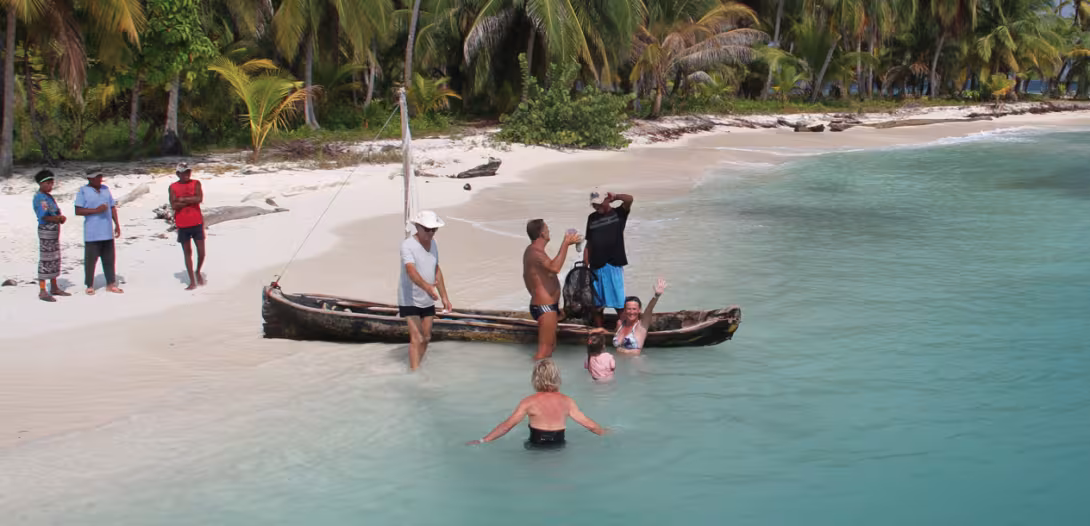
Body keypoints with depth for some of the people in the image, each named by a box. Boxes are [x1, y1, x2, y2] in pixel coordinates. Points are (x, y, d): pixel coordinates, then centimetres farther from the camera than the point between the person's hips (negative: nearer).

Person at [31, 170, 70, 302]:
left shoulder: (49, 196, 14)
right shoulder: (40, 198, -15)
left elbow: (56, 212, 19)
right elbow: (44, 217, -23)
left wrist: (61, 217, -3)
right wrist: (59, 218, -10)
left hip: (55, 231, 10)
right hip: (46, 231, -10)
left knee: (55, 259, 16)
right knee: (45, 260, -7)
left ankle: (54, 287, 26)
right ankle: (42, 291, -5)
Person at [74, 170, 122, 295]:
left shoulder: (105, 189, 14)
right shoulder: (83, 191, -4)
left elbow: (112, 207, 18)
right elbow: (78, 211, -10)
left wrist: (117, 224, 13)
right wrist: (96, 210, -19)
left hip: (107, 232, 5)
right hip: (92, 233, -5)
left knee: (109, 259, 8)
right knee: (90, 259, -2)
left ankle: (111, 284, 16)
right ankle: (90, 286, 8)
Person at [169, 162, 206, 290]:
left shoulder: (196, 183, 1)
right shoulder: (173, 187, -1)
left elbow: (199, 199, -15)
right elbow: (174, 206, -13)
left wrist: (183, 199, -13)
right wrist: (191, 200, -14)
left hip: (197, 223, 1)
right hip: (182, 225, -1)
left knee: (201, 251, 2)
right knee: (187, 252, 4)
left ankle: (198, 272, 29)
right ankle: (192, 281, 8)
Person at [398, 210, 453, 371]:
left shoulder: (433, 243, 4)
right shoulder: (407, 245, -20)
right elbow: (411, 271, -35)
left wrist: (444, 297, 12)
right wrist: (427, 287, -52)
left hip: (428, 300, 7)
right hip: (409, 300, -7)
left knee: (426, 338, 12)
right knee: (416, 338, -14)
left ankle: (417, 369, 28)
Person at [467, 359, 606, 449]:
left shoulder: (530, 402, -7)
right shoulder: (567, 401, 2)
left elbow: (507, 425, -8)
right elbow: (590, 425, 8)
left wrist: (482, 441, -1)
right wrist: (607, 433, 26)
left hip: (536, 449, -3)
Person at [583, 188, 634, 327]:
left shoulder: (618, 213, 2)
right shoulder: (592, 218, 14)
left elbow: (629, 199, -18)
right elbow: (589, 243, 14)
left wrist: (614, 197, -2)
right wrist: (585, 265, 7)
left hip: (614, 265, -4)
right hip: (596, 266, 4)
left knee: (619, 303, -4)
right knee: (597, 304, 9)